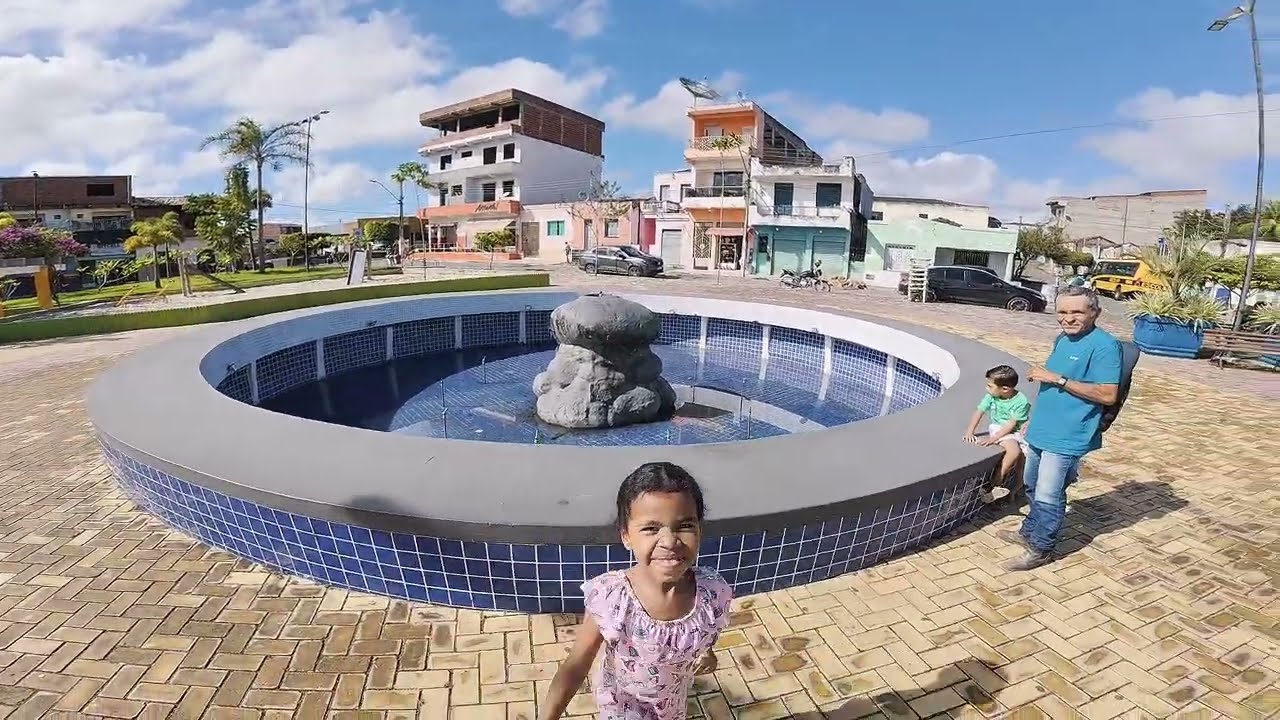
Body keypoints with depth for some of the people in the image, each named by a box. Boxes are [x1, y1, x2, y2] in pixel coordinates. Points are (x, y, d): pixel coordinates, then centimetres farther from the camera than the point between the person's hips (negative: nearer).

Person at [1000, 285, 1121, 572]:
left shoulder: (1104, 346, -17)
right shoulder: (1062, 340, 9)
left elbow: (1108, 395, -23)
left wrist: (1058, 379, -24)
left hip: (1067, 437, -9)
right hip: (1043, 430, 9)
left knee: (1048, 496, 1)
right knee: (1032, 486, 22)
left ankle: (1040, 548, 18)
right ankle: (1030, 532, 40)